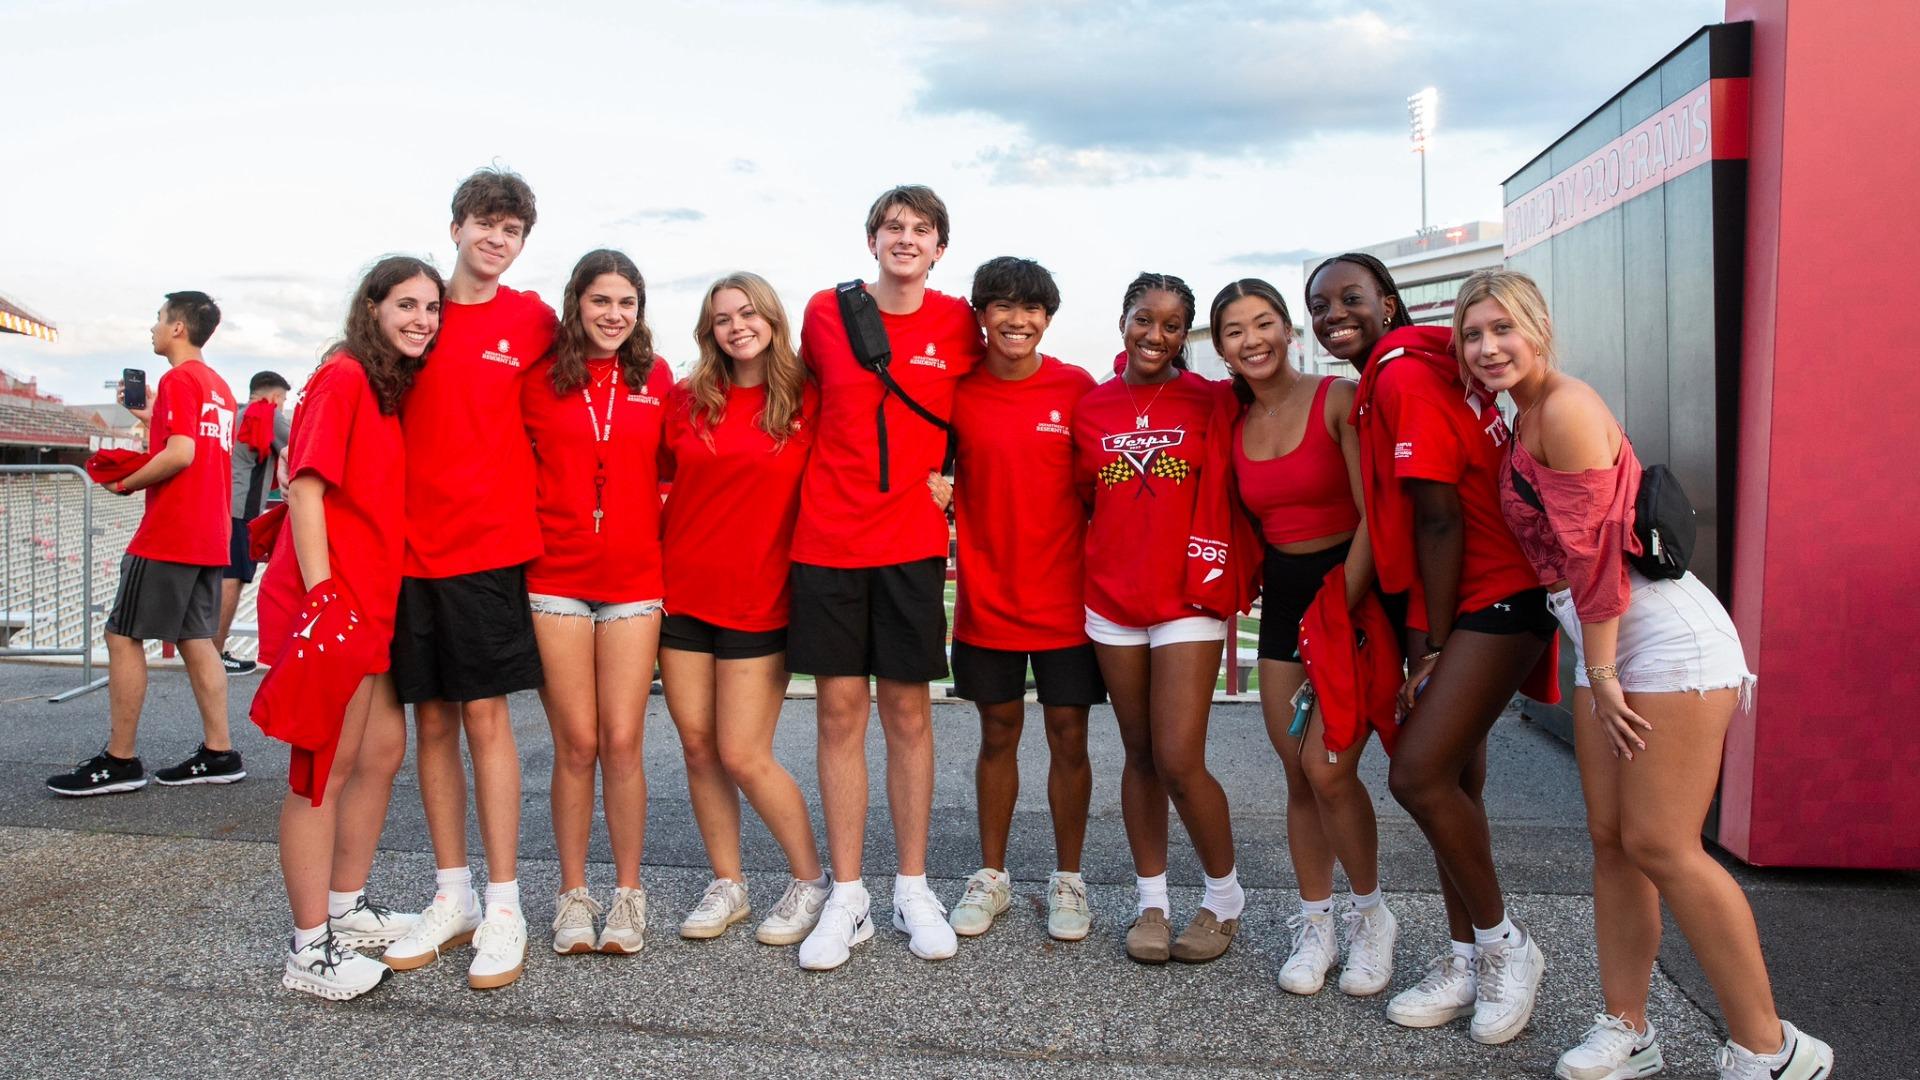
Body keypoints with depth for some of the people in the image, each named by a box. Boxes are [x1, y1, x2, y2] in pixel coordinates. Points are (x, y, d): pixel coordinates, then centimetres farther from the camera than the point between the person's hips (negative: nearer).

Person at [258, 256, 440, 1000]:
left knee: (383, 750, 14)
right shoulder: (343, 378, -10)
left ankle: (346, 910, 30)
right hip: (329, 601, -9)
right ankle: (310, 951, 8)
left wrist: (388, 591, 9)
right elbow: (305, 488, -16)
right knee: (326, 769, -2)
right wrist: (320, 594, -22)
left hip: (377, 599, 9)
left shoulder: (399, 389, 15)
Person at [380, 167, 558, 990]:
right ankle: (451, 896, 21)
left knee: (484, 715, -3)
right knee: (431, 719, 9)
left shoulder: (532, 321, 2)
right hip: (411, 544, 3)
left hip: (489, 544, -3)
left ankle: (503, 905, 7)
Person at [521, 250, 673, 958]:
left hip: (634, 580, 1)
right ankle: (573, 894, 18)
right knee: (576, 744, 2)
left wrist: (658, 536, 3)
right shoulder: (541, 380, 3)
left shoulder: (656, 380, 6)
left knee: (622, 741, 1)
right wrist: (534, 530, -2)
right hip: (556, 578, -1)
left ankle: (628, 894, 15)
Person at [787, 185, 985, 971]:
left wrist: (950, 472, 2)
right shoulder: (825, 312, 2)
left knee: (908, 711, 5)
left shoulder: (958, 324, 2)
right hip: (828, 537, 0)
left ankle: (913, 892, 18)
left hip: (912, 540, 0)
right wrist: (845, 465, 10)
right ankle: (846, 899, 12)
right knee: (840, 710, 2)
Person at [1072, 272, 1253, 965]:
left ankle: (1225, 895, 15)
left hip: (1188, 600, -3)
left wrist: (1218, 586, -11)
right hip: (1112, 597, 3)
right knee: (1139, 756, 11)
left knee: (1179, 762, -8)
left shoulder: (1210, 402, -1)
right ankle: (1152, 901, 24)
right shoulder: (1091, 406, 7)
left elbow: (1220, 501, -5)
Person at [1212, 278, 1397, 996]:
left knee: (1329, 766, -13)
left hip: (1352, 589, -5)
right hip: (1282, 598, 5)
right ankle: (1315, 924, 21)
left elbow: (1374, 514, -13)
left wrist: (1341, 611, -16)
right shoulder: (1234, 425, 9)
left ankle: (1371, 916, 9)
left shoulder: (1338, 399, -8)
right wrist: (1246, 582, 4)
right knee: (1298, 774, 6)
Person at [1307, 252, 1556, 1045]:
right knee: (1449, 780, 11)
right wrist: (1421, 639, 12)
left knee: (1419, 775, -14)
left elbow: (1440, 519, -17)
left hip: (1492, 598, -10)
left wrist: (1430, 644, -13)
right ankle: (1468, 960, 23)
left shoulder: (1405, 375, -14)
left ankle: (1504, 944, 5)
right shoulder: (1382, 383, 15)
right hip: (1459, 604, 10)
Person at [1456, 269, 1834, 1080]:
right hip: (1605, 644, 9)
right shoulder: (1525, 421, 17)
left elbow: (1593, 548, -16)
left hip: (1666, 634, -9)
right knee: (1611, 839, 9)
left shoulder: (1567, 408, -12)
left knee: (1660, 845, -9)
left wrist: (1602, 672, -14)